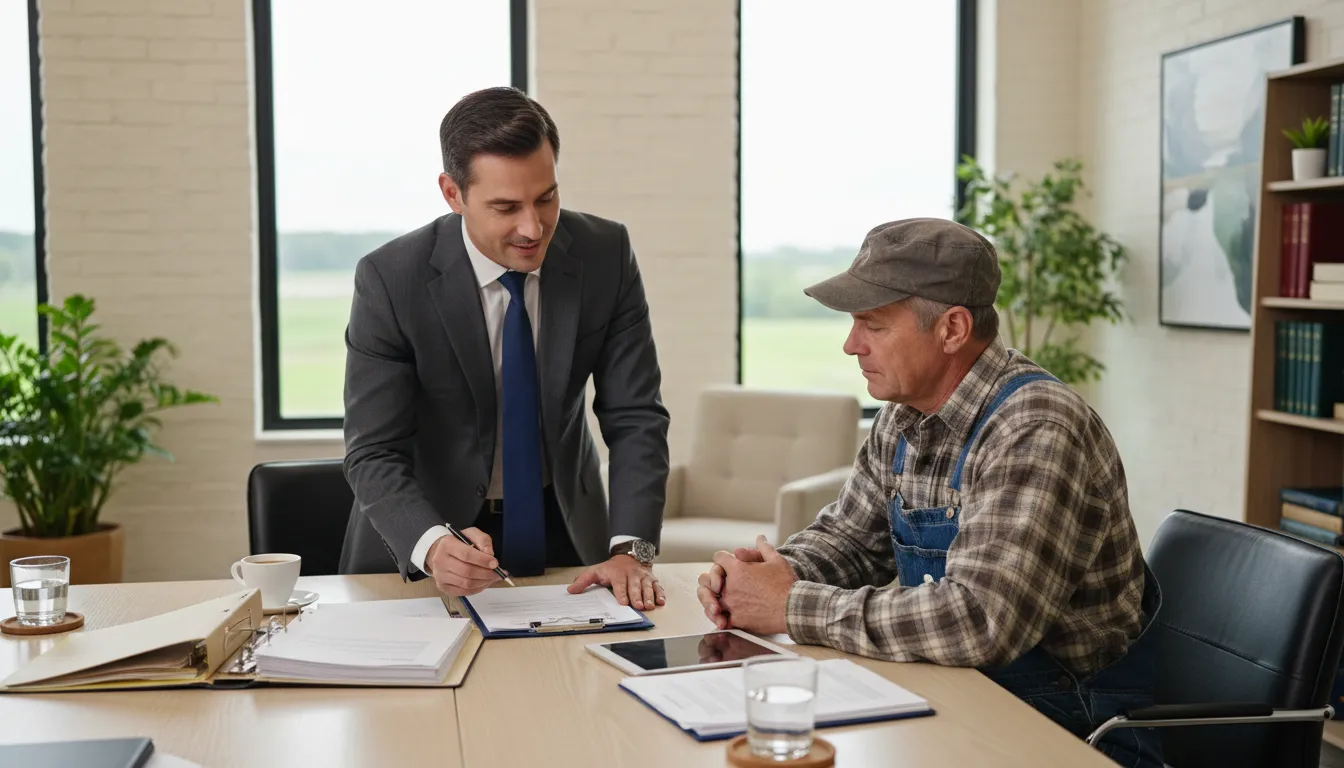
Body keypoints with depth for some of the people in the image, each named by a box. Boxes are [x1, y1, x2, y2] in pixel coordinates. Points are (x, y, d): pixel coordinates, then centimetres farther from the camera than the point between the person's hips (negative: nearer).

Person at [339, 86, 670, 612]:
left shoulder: (605, 254, -11)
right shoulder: (390, 279, -18)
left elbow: (635, 417, -9)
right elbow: (373, 454, -18)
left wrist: (631, 548, -24)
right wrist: (433, 546, -38)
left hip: (564, 533, 2)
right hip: (427, 547, -1)